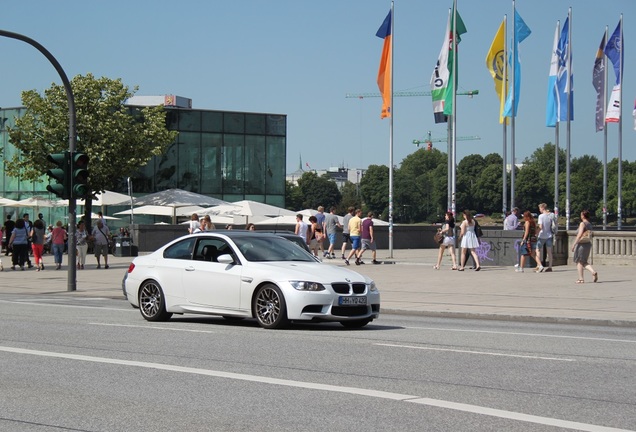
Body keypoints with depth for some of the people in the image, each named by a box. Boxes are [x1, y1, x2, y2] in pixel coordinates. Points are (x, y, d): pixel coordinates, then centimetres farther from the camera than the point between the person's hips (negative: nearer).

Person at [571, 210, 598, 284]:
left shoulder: (582, 224, -12)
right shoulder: (589, 224, 11)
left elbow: (579, 235, -20)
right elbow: (590, 236, 14)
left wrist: (574, 244, -17)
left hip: (581, 244, -8)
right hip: (588, 244, 8)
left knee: (579, 261, 4)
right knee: (584, 262, 15)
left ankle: (581, 279, 4)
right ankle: (593, 272, -7)